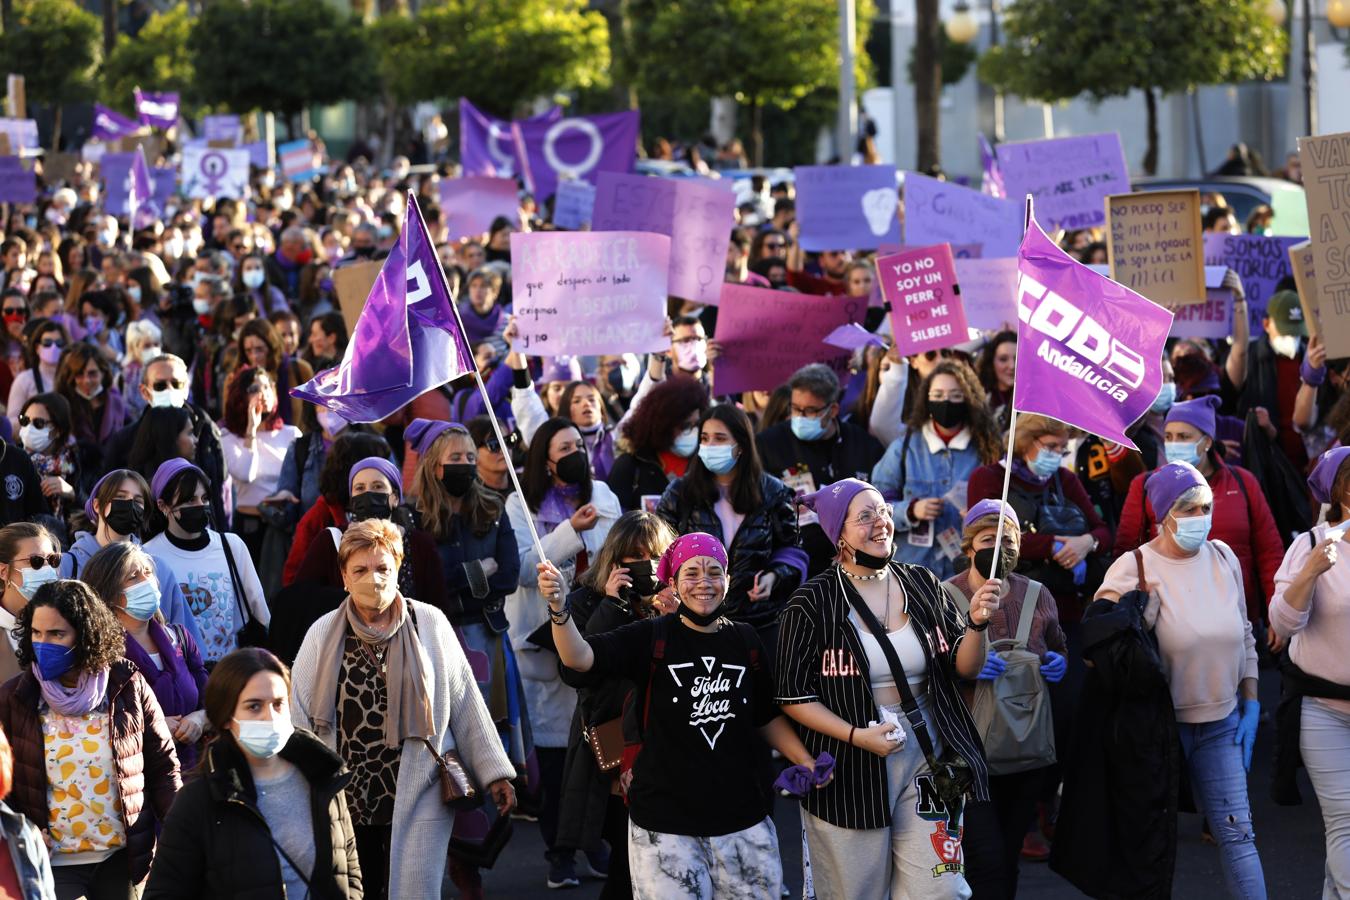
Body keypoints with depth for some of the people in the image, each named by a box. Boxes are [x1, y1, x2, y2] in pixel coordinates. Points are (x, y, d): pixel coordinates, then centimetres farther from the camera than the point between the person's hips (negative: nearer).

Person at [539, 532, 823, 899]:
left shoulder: (746, 641, 5)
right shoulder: (652, 638, -5)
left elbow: (767, 717, 17)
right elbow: (579, 657, -20)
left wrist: (804, 760, 2)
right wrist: (559, 608, -37)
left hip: (744, 819, 3)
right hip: (665, 823, -3)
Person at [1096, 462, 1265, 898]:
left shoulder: (1223, 558, 4)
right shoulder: (1133, 570, -13)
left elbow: (1243, 634, 14)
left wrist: (1251, 705, 11)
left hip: (1222, 723, 4)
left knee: (1238, 833, 0)